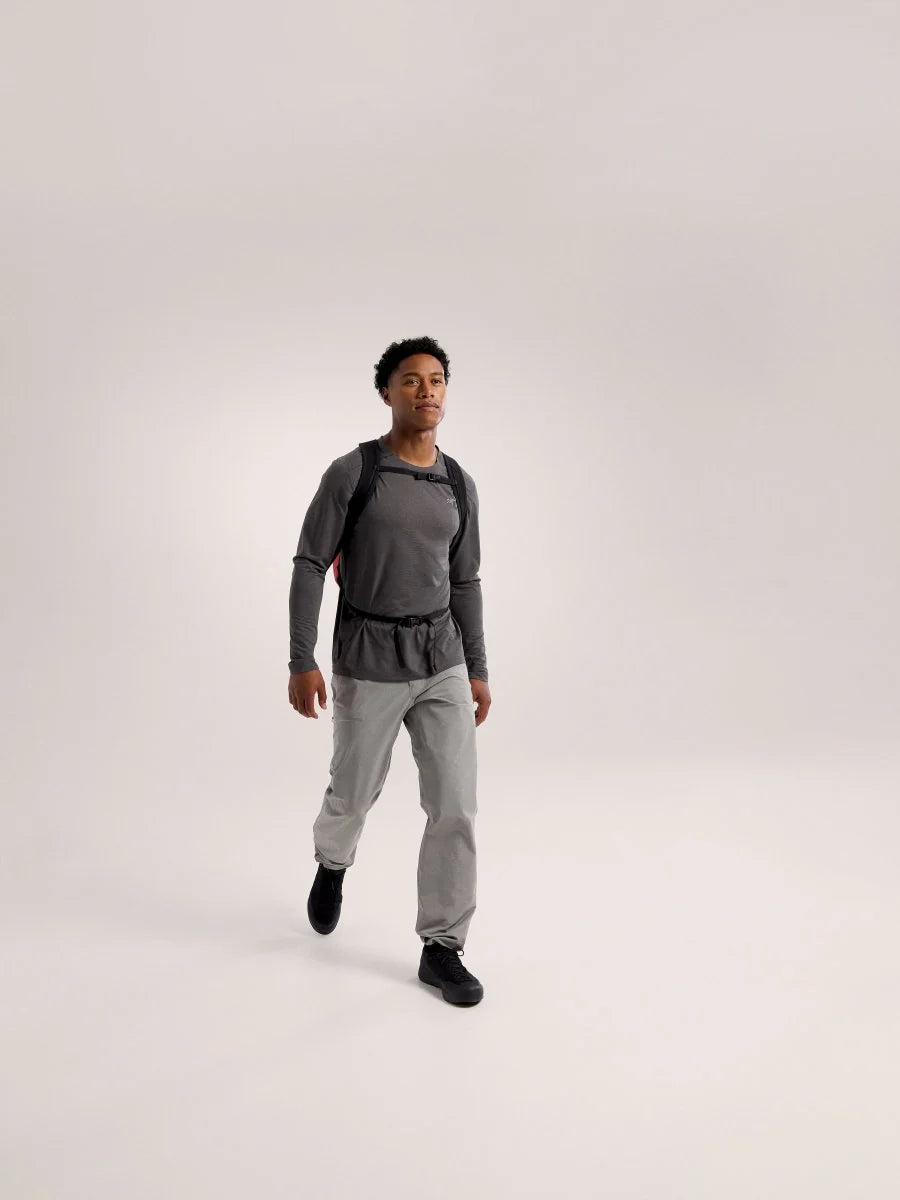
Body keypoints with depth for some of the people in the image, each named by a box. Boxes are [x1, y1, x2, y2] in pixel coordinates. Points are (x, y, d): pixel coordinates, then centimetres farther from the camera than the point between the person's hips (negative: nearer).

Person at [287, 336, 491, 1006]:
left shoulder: (460, 485, 5)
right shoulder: (351, 472, -9)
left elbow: (465, 583, 11)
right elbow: (309, 567, -8)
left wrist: (477, 670, 9)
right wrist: (302, 662, -14)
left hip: (442, 662, 3)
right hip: (369, 664, -3)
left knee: (456, 806, -4)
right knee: (354, 795, 14)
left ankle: (442, 949, 11)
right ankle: (333, 863, 51)